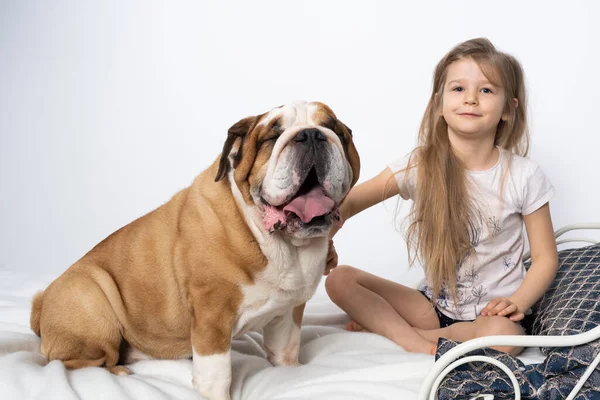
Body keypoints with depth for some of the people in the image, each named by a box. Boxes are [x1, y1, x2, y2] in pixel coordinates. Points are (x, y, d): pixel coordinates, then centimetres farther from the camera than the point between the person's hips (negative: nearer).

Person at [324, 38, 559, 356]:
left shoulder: (524, 176, -8)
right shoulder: (420, 166, -6)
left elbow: (545, 258, -2)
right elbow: (349, 201, -6)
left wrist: (516, 303, -19)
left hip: (492, 310, -1)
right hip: (434, 303, 2)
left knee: (502, 337, -37)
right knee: (339, 279, -13)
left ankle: (385, 327, -18)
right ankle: (426, 347, -21)